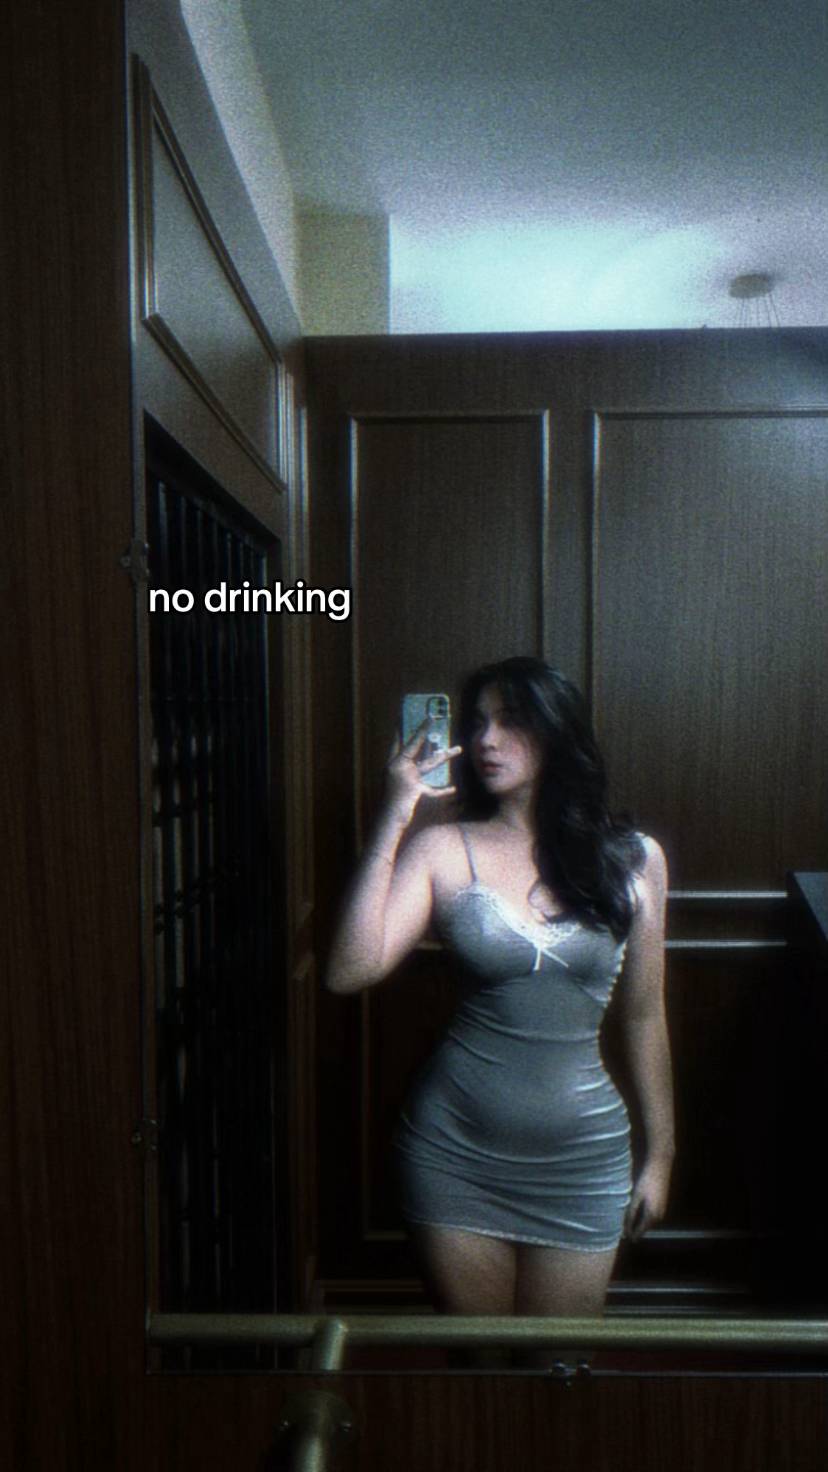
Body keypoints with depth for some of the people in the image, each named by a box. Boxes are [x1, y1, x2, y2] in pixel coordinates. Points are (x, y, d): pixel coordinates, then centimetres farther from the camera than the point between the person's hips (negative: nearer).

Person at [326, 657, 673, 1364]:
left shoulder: (634, 859, -3)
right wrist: (394, 819, -21)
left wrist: (660, 1153, 10)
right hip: (455, 1147, 0)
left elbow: (644, 1017, 5)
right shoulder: (443, 850, -8)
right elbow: (351, 971, -21)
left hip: (582, 1156, 1)